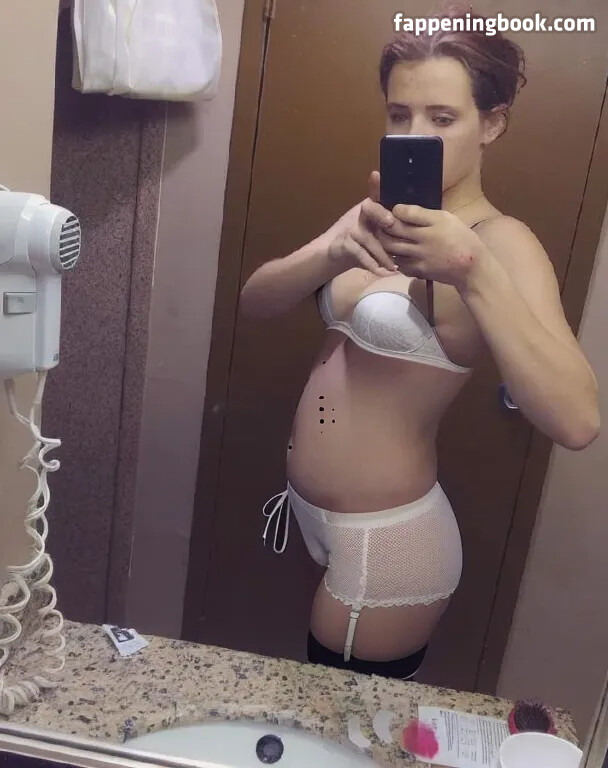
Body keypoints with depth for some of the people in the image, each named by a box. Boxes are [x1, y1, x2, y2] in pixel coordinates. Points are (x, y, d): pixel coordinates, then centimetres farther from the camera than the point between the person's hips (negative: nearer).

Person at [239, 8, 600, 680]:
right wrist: (335, 253, -25)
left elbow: (576, 422, -29)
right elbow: (254, 301, -6)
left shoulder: (504, 243, -16)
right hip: (312, 514, 7)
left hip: (387, 541, -7)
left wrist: (472, 272, -36)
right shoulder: (382, 218, 4)